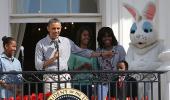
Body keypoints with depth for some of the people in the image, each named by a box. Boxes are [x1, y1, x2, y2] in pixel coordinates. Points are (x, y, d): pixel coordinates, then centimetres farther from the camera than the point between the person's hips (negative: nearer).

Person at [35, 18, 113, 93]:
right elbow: (38, 66, -1)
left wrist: (101, 54, 11)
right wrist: (53, 58, -12)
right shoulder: (41, 44, 2)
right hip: (50, 79, -2)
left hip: (65, 78, 2)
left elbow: (82, 52, 15)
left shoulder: (67, 41, 11)